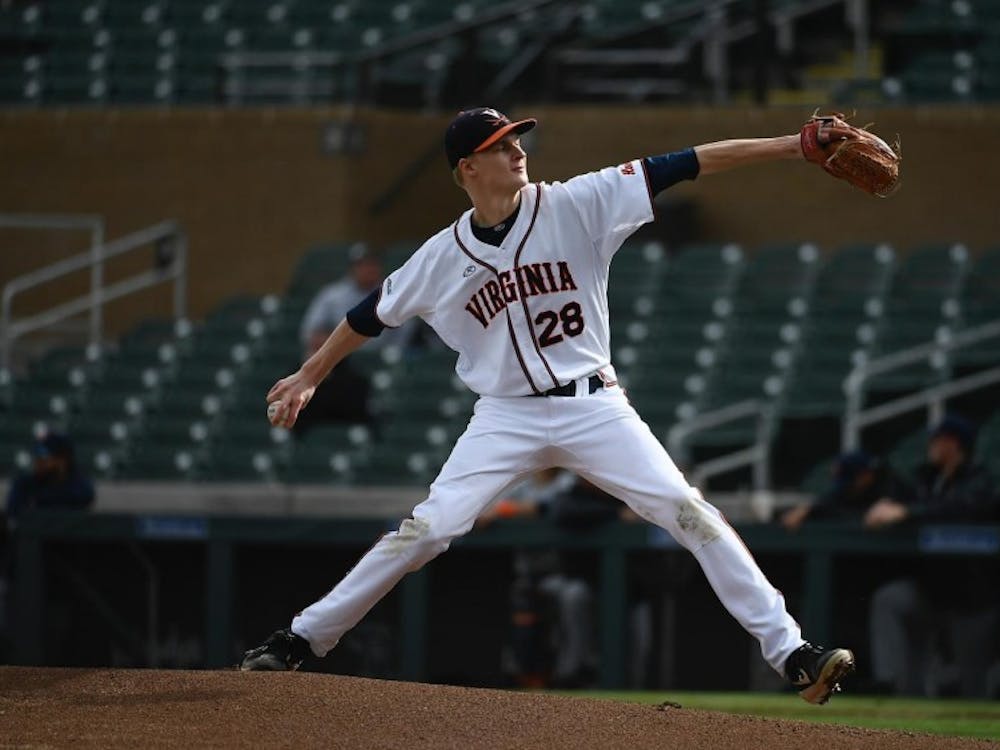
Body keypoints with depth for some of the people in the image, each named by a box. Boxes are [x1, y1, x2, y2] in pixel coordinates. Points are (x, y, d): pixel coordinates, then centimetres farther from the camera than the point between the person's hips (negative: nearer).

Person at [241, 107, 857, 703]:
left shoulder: (575, 206, -7)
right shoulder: (443, 257, -2)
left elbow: (677, 168, -13)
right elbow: (374, 314, 13)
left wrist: (792, 146, -18)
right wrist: (309, 377, 18)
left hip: (593, 406, -1)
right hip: (507, 417, 1)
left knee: (691, 514, -12)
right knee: (427, 531, -7)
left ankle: (790, 651, -10)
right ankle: (301, 640, 5)